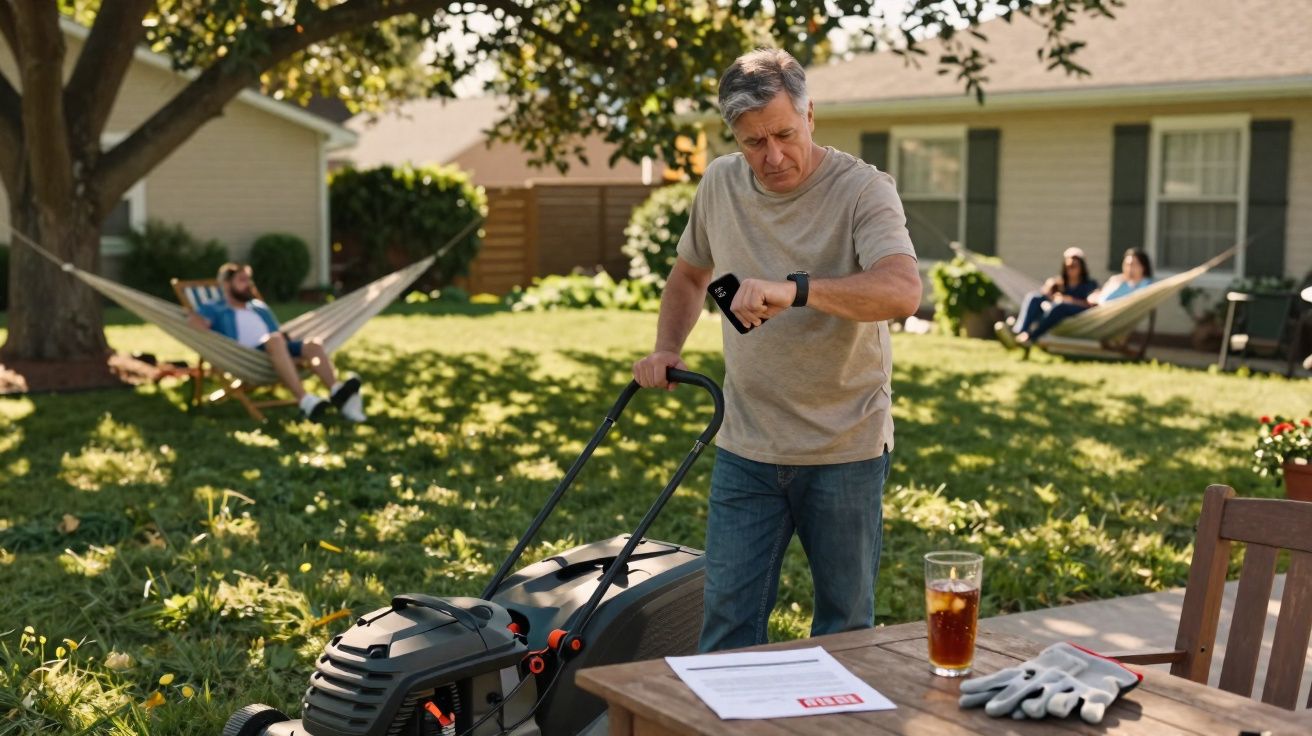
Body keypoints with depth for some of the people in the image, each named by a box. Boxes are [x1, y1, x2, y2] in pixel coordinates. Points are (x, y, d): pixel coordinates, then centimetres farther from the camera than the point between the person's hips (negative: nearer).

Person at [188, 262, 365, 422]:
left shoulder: (261, 308, 36)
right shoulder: (216, 309, 17)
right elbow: (196, 321, -4)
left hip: (277, 351, 6)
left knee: (313, 344, -23)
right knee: (275, 340, -37)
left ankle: (336, 391, -51)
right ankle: (304, 401, -56)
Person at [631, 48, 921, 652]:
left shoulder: (862, 190, -13)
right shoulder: (720, 184, 4)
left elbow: (903, 291, -31)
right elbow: (689, 275, 22)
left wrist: (795, 290, -42)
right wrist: (666, 350, 7)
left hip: (845, 449, -3)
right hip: (745, 449, 4)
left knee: (845, 621, 10)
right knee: (728, 617, 5)